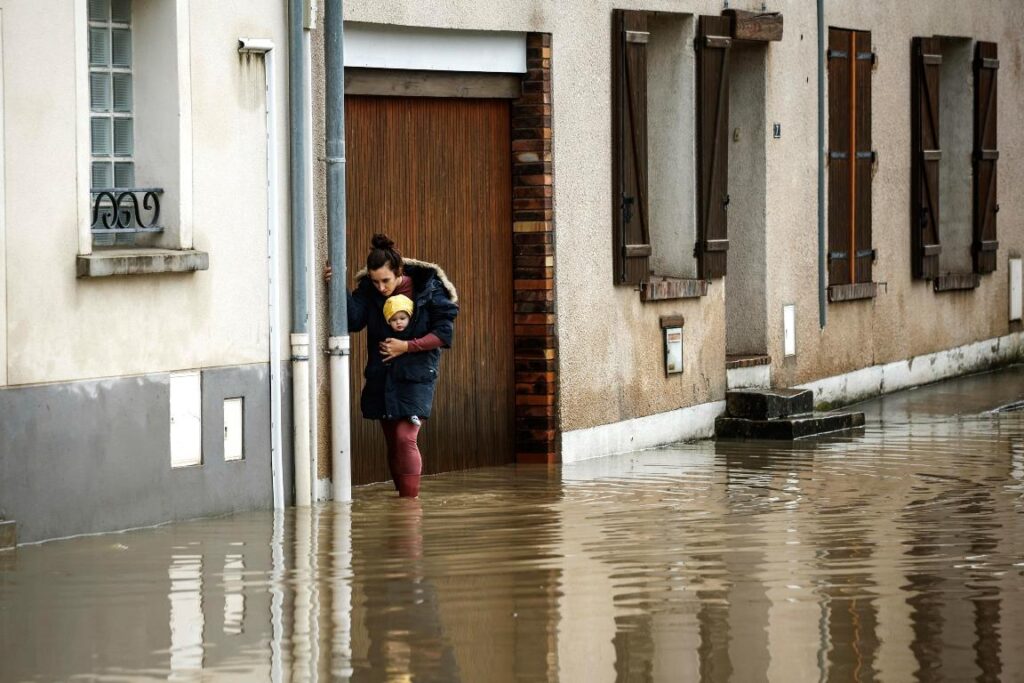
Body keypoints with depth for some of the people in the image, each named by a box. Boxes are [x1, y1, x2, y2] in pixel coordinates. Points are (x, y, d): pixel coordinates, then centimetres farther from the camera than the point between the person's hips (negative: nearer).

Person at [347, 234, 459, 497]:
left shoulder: (428, 289, -10)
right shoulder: (368, 290, -2)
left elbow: (444, 333, -9)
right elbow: (353, 320, -17)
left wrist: (407, 346, -17)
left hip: (415, 377, -4)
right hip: (381, 377, 4)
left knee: (405, 438, -16)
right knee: (392, 443, 9)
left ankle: (410, 499, -12)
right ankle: (402, 498, 18)